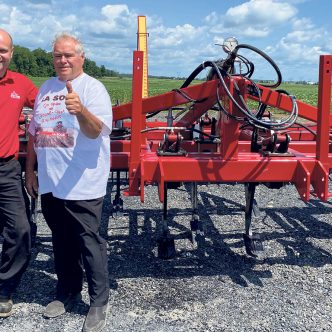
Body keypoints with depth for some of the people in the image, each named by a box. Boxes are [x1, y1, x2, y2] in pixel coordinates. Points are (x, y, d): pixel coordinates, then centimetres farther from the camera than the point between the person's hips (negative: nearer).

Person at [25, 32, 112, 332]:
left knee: (89, 244, 2)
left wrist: (80, 111, -41)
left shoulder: (92, 88, -7)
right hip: (49, 183, 7)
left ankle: (99, 303, 15)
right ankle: (67, 292, 35)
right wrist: (30, 170, 17)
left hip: (81, 186, -6)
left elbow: (96, 131, -21)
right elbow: (34, 132, 19)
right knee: (62, 242, 18)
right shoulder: (46, 88, 13)